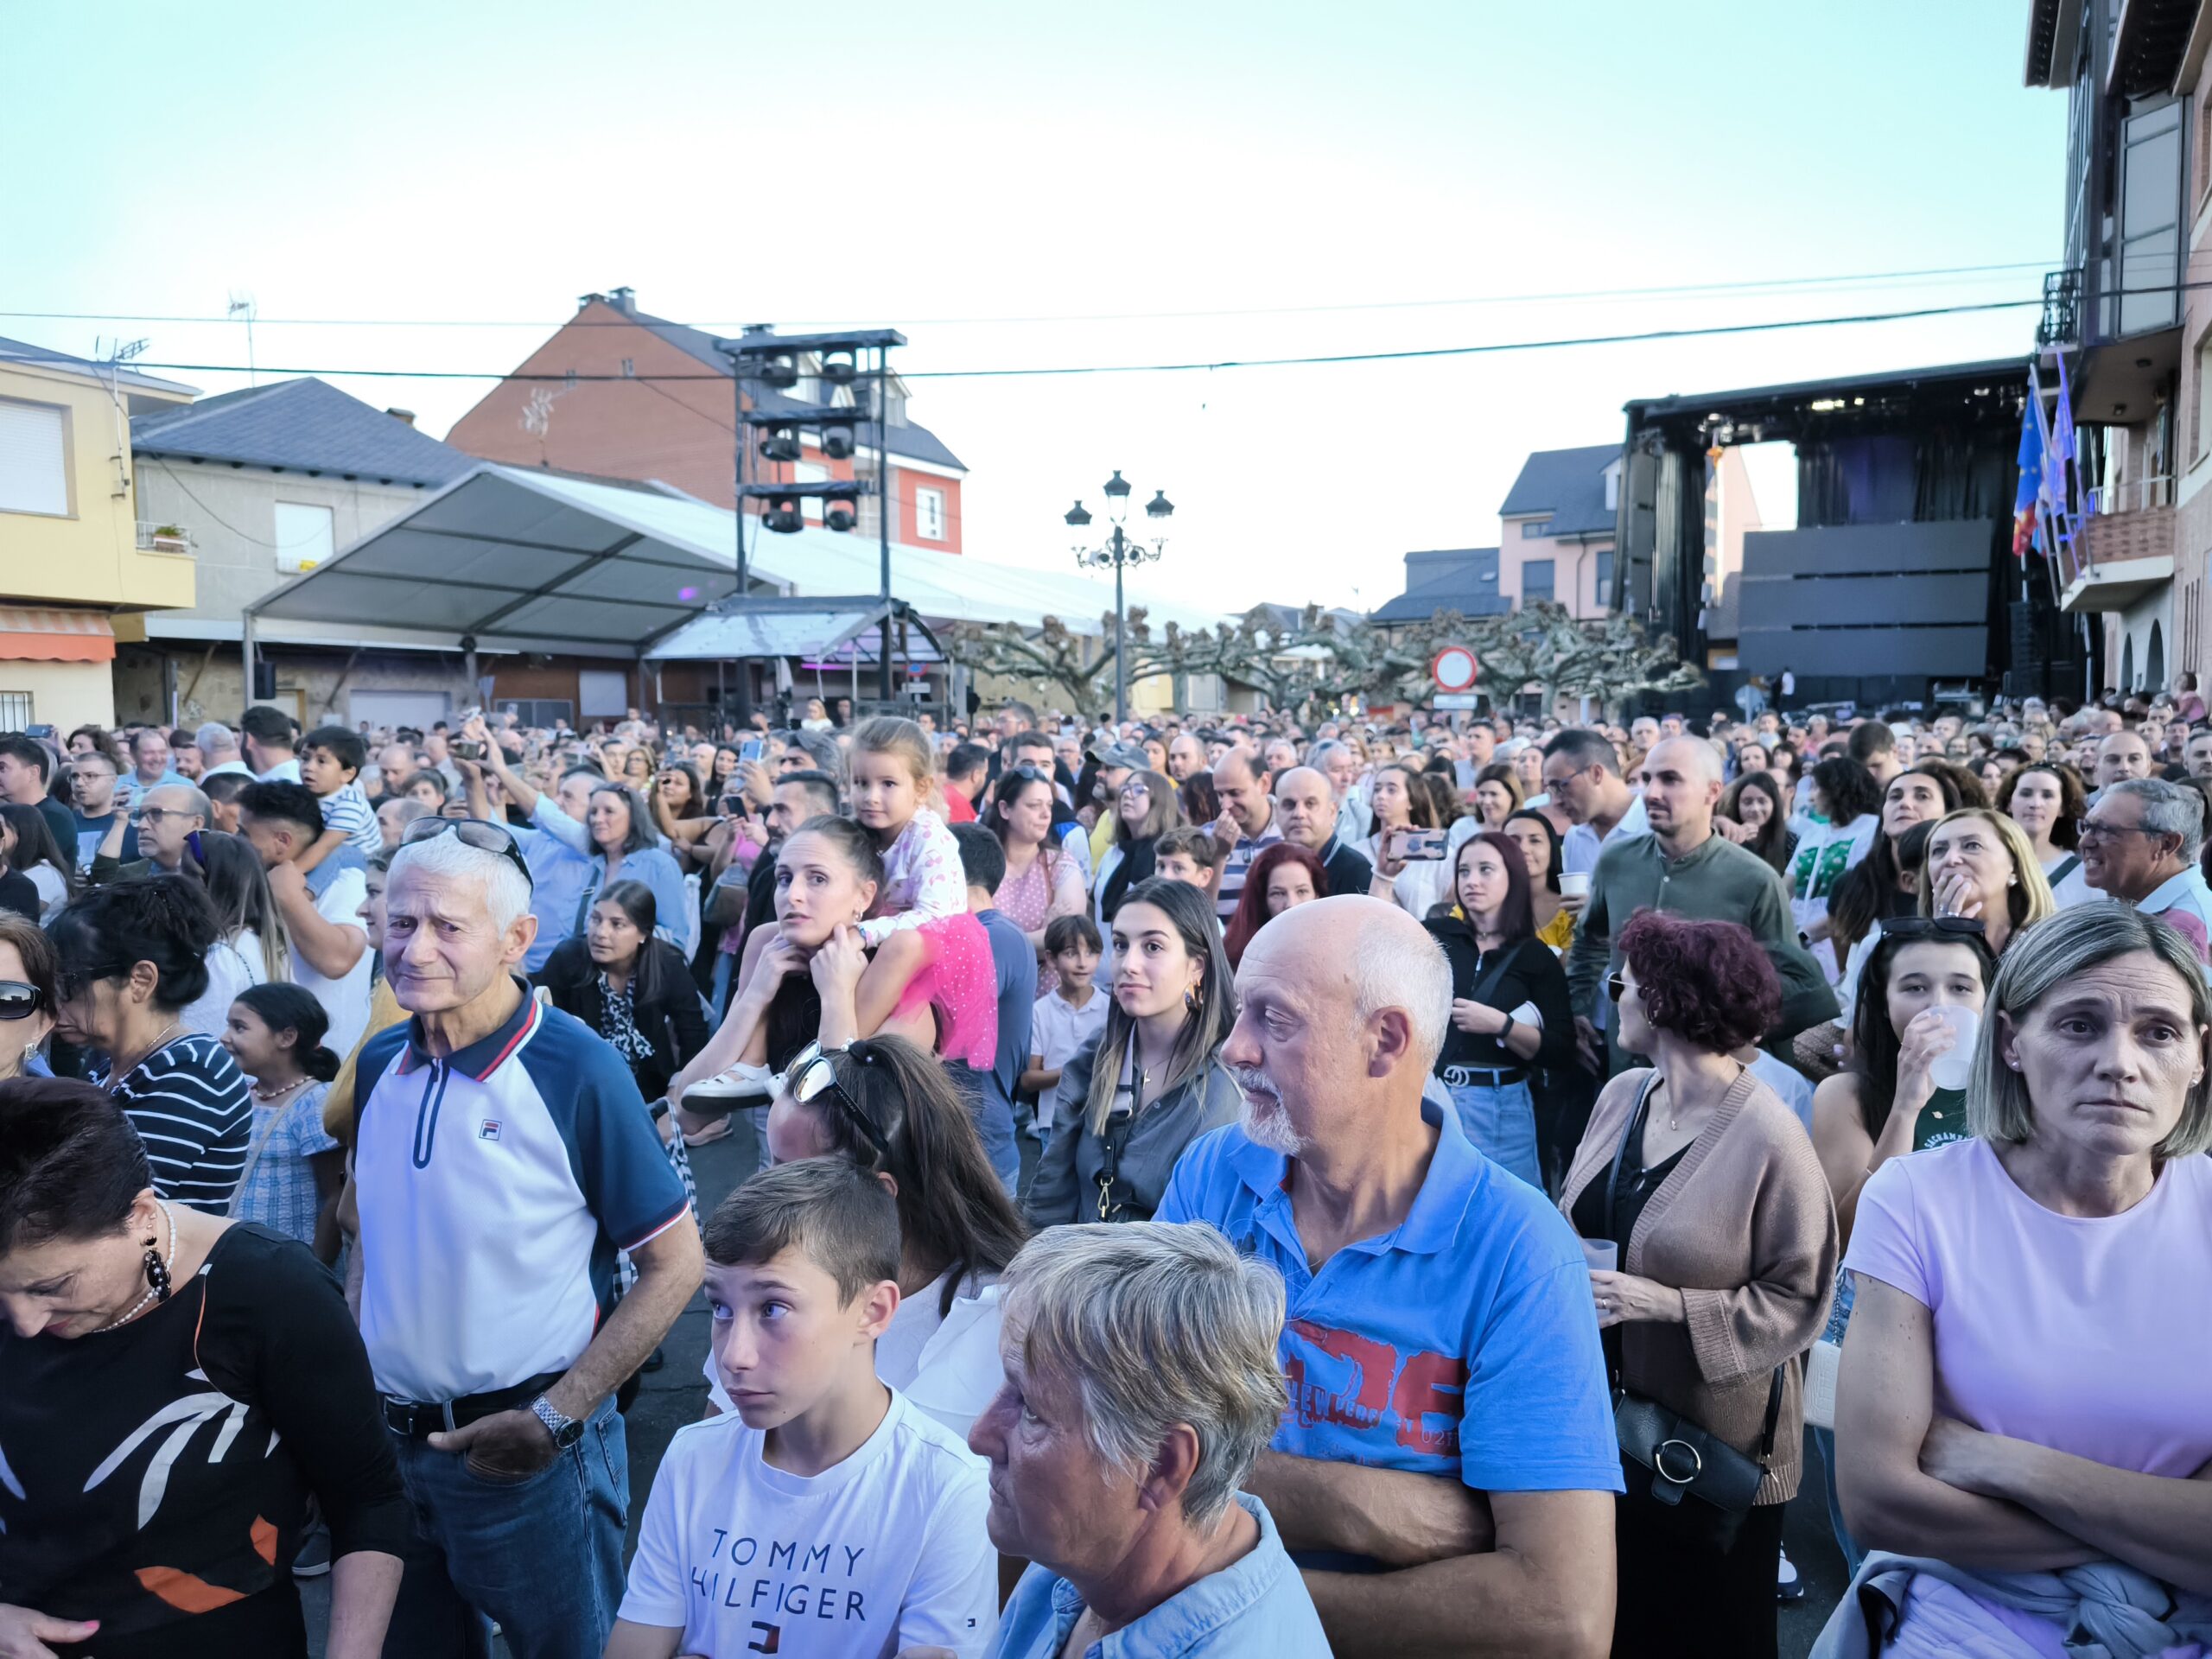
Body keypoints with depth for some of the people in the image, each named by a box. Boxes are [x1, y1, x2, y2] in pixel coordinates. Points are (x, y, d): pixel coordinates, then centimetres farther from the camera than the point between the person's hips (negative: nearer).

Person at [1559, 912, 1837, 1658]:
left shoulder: (1770, 1139, -21)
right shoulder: (1621, 1095, -1)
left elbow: (1799, 1301, -17)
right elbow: (1575, 1220, 11)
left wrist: (1665, 1304, -24)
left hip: (1713, 1449, -6)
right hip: (1605, 1421, 6)